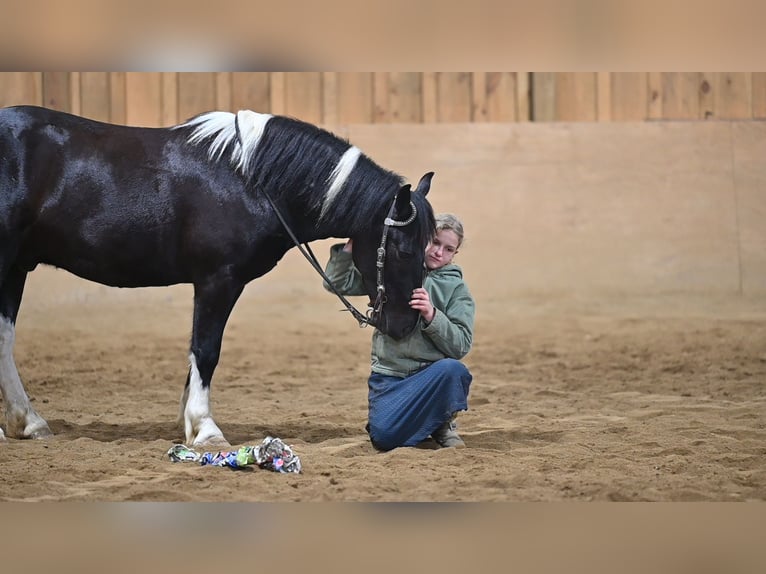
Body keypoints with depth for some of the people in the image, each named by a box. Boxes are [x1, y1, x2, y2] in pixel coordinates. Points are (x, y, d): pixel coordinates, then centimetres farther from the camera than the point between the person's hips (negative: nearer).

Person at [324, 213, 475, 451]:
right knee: (384, 436, -26)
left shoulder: (457, 290, 6)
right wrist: (350, 247, -9)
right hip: (388, 376, 0)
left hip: (431, 376, 0)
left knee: (452, 369, -36)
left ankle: (444, 426, -3)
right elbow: (337, 283, 5)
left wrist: (432, 316, -20)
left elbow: (461, 345, -5)